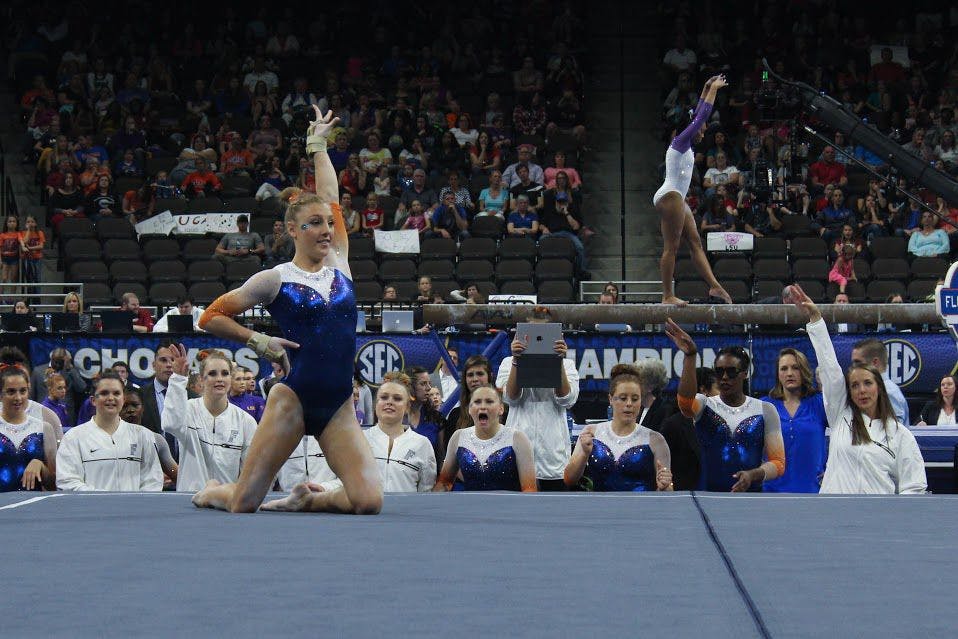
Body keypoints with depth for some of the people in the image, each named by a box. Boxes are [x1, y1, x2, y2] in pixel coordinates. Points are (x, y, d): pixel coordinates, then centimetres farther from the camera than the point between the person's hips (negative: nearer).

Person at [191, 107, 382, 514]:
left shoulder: (339, 263, 12)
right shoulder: (275, 279, 1)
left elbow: (330, 199, 18)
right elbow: (211, 317, 6)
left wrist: (318, 146, 28)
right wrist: (258, 341, -3)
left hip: (338, 407, 4)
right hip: (293, 399, -4)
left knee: (369, 502, -16)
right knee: (243, 504, -5)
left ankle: (307, 499, 14)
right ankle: (211, 491, 33)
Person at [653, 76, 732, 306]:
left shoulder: (685, 144, 18)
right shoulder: (681, 141, -7)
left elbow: (698, 115, 27)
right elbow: (701, 116, -8)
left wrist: (707, 90, 28)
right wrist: (713, 90, 1)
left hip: (677, 199, 10)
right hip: (670, 196, -10)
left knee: (695, 242, 5)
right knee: (671, 247, -10)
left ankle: (714, 285, 1)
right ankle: (667, 296, -10)